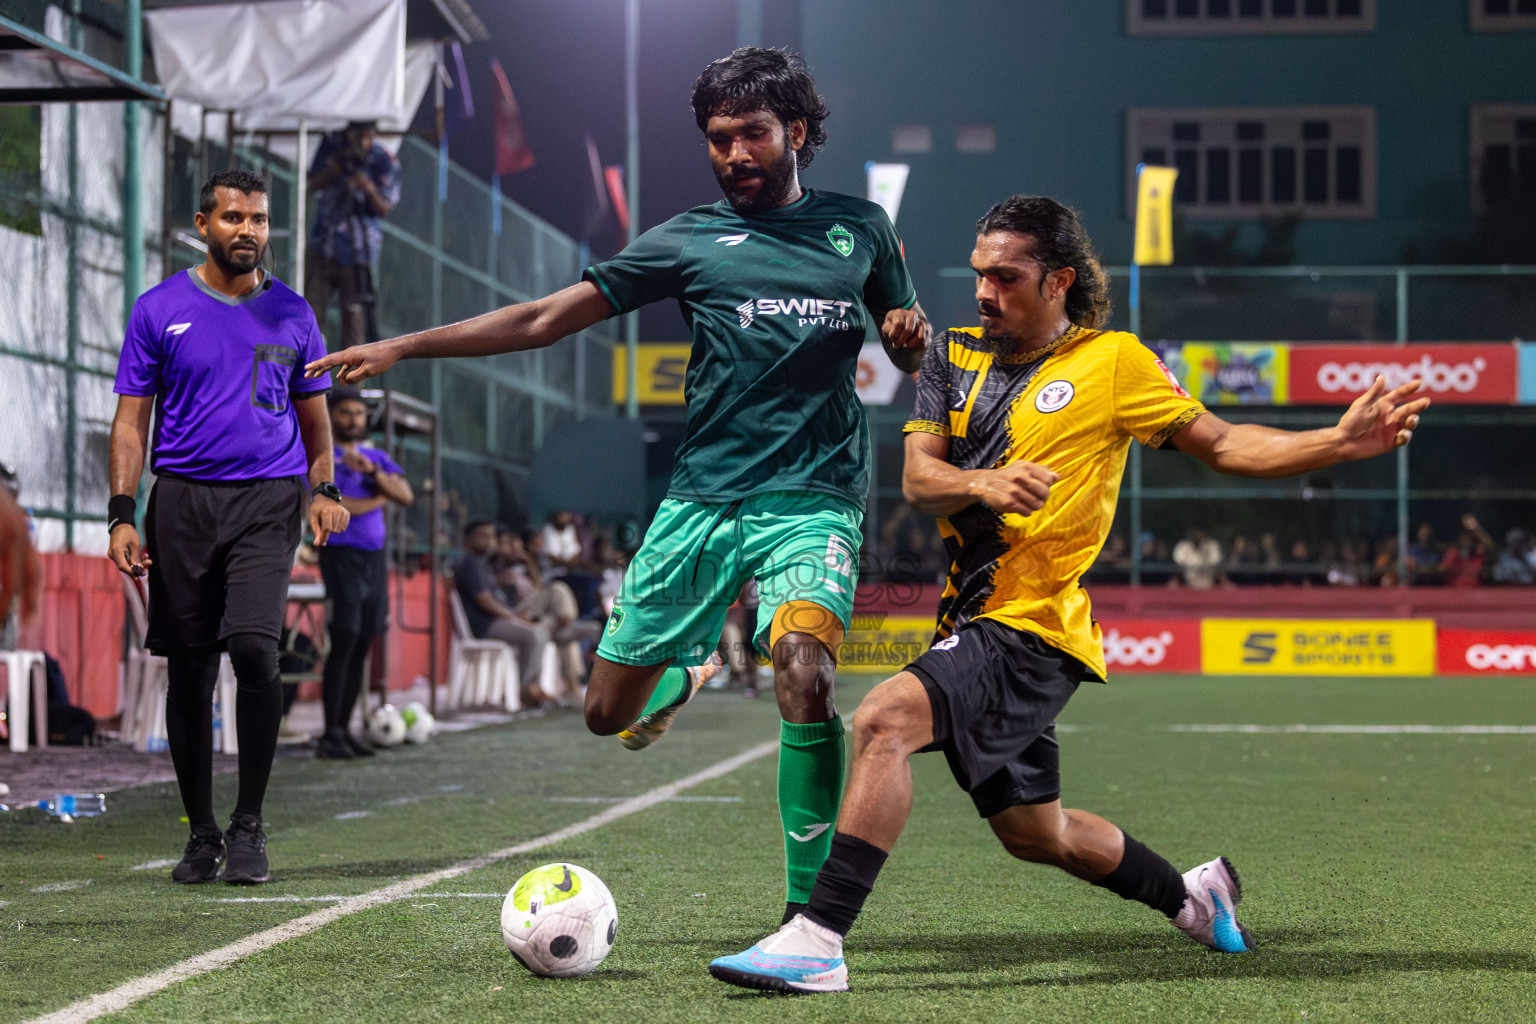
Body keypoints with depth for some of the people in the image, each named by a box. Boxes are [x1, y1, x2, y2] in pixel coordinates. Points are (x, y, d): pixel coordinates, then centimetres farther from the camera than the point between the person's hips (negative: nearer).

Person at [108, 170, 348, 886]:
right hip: (182, 501, 1)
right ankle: (201, 834, 15)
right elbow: (132, 419, 6)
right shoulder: (159, 310, 6)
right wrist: (122, 513, -4)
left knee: (253, 647, -18)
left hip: (268, 501, 0)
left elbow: (315, 417, 17)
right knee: (188, 671, 3)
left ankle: (249, 826, -5)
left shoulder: (291, 313, 10)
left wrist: (325, 489, 0)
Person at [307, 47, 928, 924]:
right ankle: (689, 669, 41)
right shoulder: (691, 240, 7)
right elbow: (544, 319, 5)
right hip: (703, 498, 2)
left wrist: (911, 334, -3)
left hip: (814, 499, -1)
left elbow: (912, 356, 22)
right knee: (610, 714, 3)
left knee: (804, 674, -29)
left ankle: (809, 910, -19)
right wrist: (401, 348, 0)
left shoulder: (859, 226, 12)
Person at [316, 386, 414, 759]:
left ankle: (344, 729, 11)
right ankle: (330, 736, -10)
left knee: (363, 646, 5)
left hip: (376, 557, 6)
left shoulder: (377, 457, 16)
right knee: (344, 641, -12)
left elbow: (406, 496, 2)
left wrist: (372, 471, -14)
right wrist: (379, 498, -4)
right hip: (342, 556, -6)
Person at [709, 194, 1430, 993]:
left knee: (884, 719, -29)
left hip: (1032, 629, -7)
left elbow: (1221, 444, 3)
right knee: (1036, 834, 19)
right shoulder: (956, 356, 11)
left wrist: (1341, 442, -10)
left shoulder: (1112, 361, -2)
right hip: (973, 623, 7)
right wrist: (983, 484, -22)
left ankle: (818, 942, -31)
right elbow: (917, 478, 0)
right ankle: (1191, 894, 43)